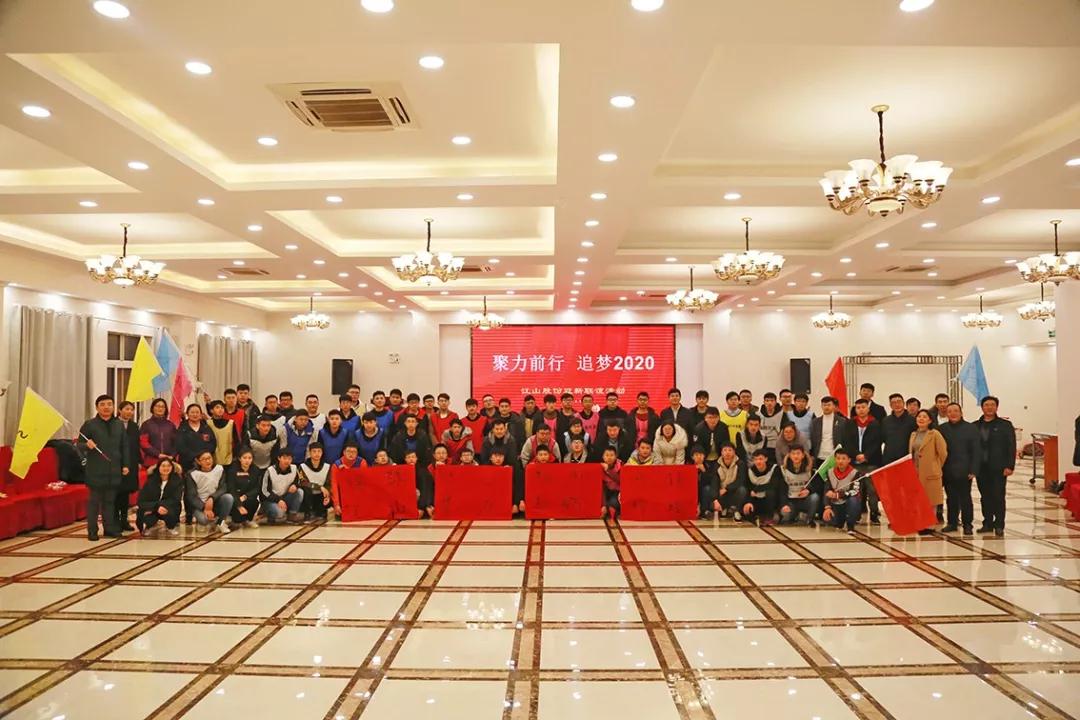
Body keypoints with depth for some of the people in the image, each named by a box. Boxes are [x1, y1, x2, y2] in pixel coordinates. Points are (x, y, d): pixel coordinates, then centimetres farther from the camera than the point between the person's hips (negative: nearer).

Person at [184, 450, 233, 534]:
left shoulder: (219, 469, -4)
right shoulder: (192, 474, -10)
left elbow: (223, 489, -8)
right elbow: (191, 496, -13)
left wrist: (211, 498, -28)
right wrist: (204, 508, -28)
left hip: (215, 502, 3)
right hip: (199, 504, -2)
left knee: (228, 497, -29)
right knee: (203, 518, -35)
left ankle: (220, 522, -5)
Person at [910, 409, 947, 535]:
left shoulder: (935, 434, -7)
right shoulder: (914, 434, 12)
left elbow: (943, 453, -6)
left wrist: (936, 467, 3)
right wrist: (912, 468, 12)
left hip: (930, 472, -6)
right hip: (916, 472, 6)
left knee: (930, 500, 0)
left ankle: (929, 525, 6)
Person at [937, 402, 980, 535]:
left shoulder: (971, 428, -2)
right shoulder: (941, 429, 5)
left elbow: (976, 451, -4)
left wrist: (973, 470, -9)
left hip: (964, 471, -3)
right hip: (948, 471, 3)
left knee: (965, 498, 4)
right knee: (951, 498, 10)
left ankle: (967, 524, 14)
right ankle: (952, 523, 20)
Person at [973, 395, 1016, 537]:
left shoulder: (1005, 425, 2)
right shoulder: (975, 426, 9)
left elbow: (1011, 447, -2)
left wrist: (1009, 466, -10)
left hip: (998, 468, -3)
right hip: (981, 468, 3)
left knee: (998, 497, -1)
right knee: (985, 497, 8)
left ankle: (999, 525, 7)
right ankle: (987, 523, 16)